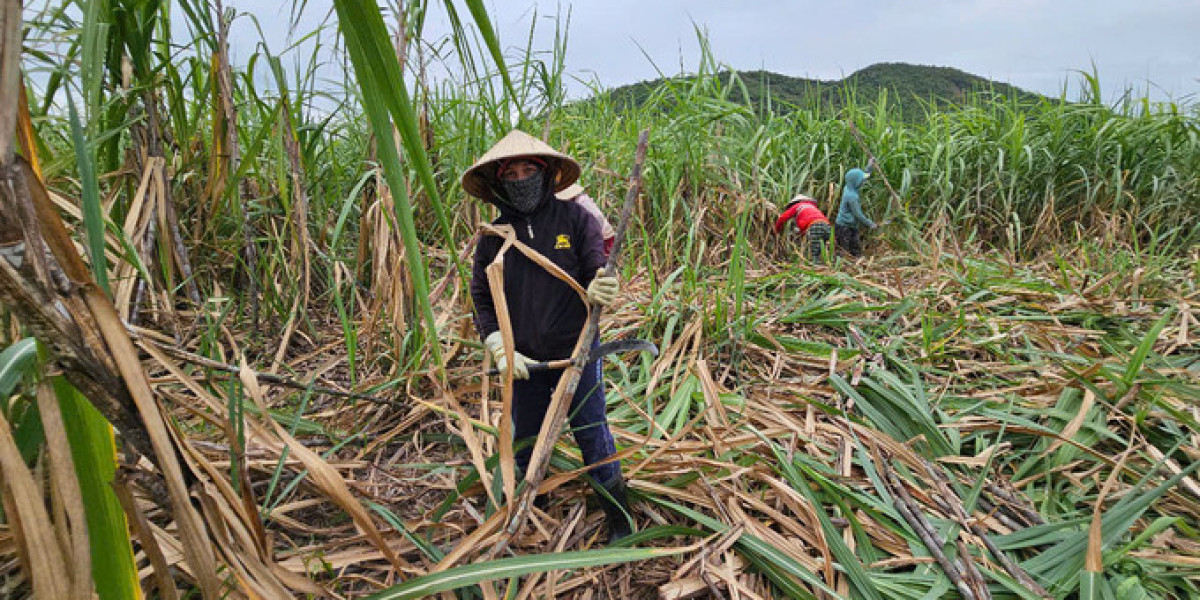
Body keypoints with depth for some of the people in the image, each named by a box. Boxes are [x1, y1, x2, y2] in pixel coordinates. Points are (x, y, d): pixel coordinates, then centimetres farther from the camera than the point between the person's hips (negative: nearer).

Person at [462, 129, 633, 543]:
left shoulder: (575, 218, -8)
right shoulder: (494, 236, -1)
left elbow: (596, 275, -7)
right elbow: (481, 298, 3)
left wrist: (598, 291, -32)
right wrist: (499, 349, -10)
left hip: (577, 354, -3)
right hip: (523, 362, 3)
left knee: (592, 435, 7)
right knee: (525, 443, 18)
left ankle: (619, 520, 27)